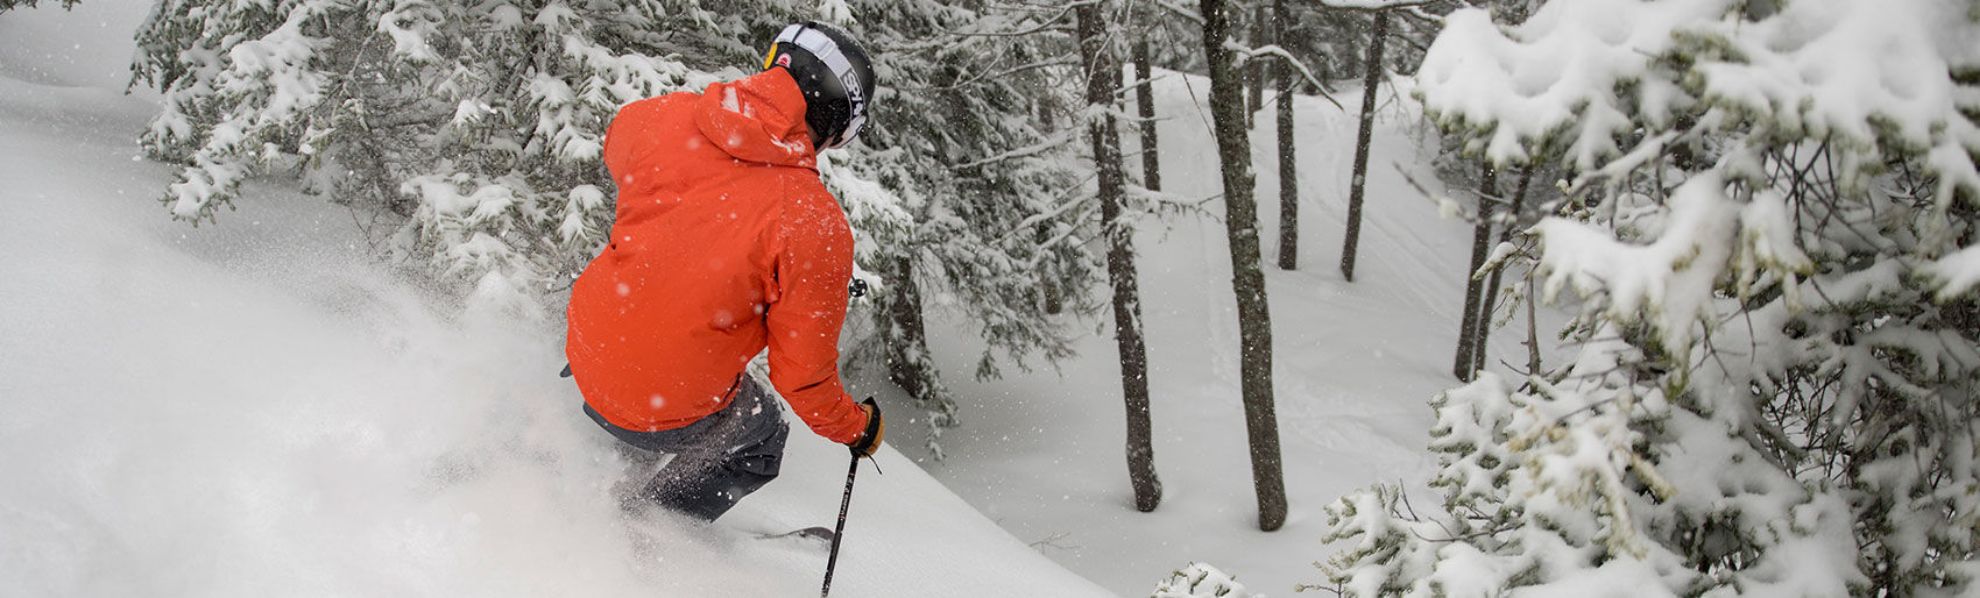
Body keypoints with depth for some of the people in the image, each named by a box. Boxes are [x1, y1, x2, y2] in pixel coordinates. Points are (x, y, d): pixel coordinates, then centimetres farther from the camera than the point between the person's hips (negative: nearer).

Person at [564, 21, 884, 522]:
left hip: (587, 349, 5)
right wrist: (857, 428, 4)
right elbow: (804, 378, -16)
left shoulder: (661, 119, -12)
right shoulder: (818, 227, -25)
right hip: (671, 413, -5)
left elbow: (616, 149, 15)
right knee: (759, 439, 25)